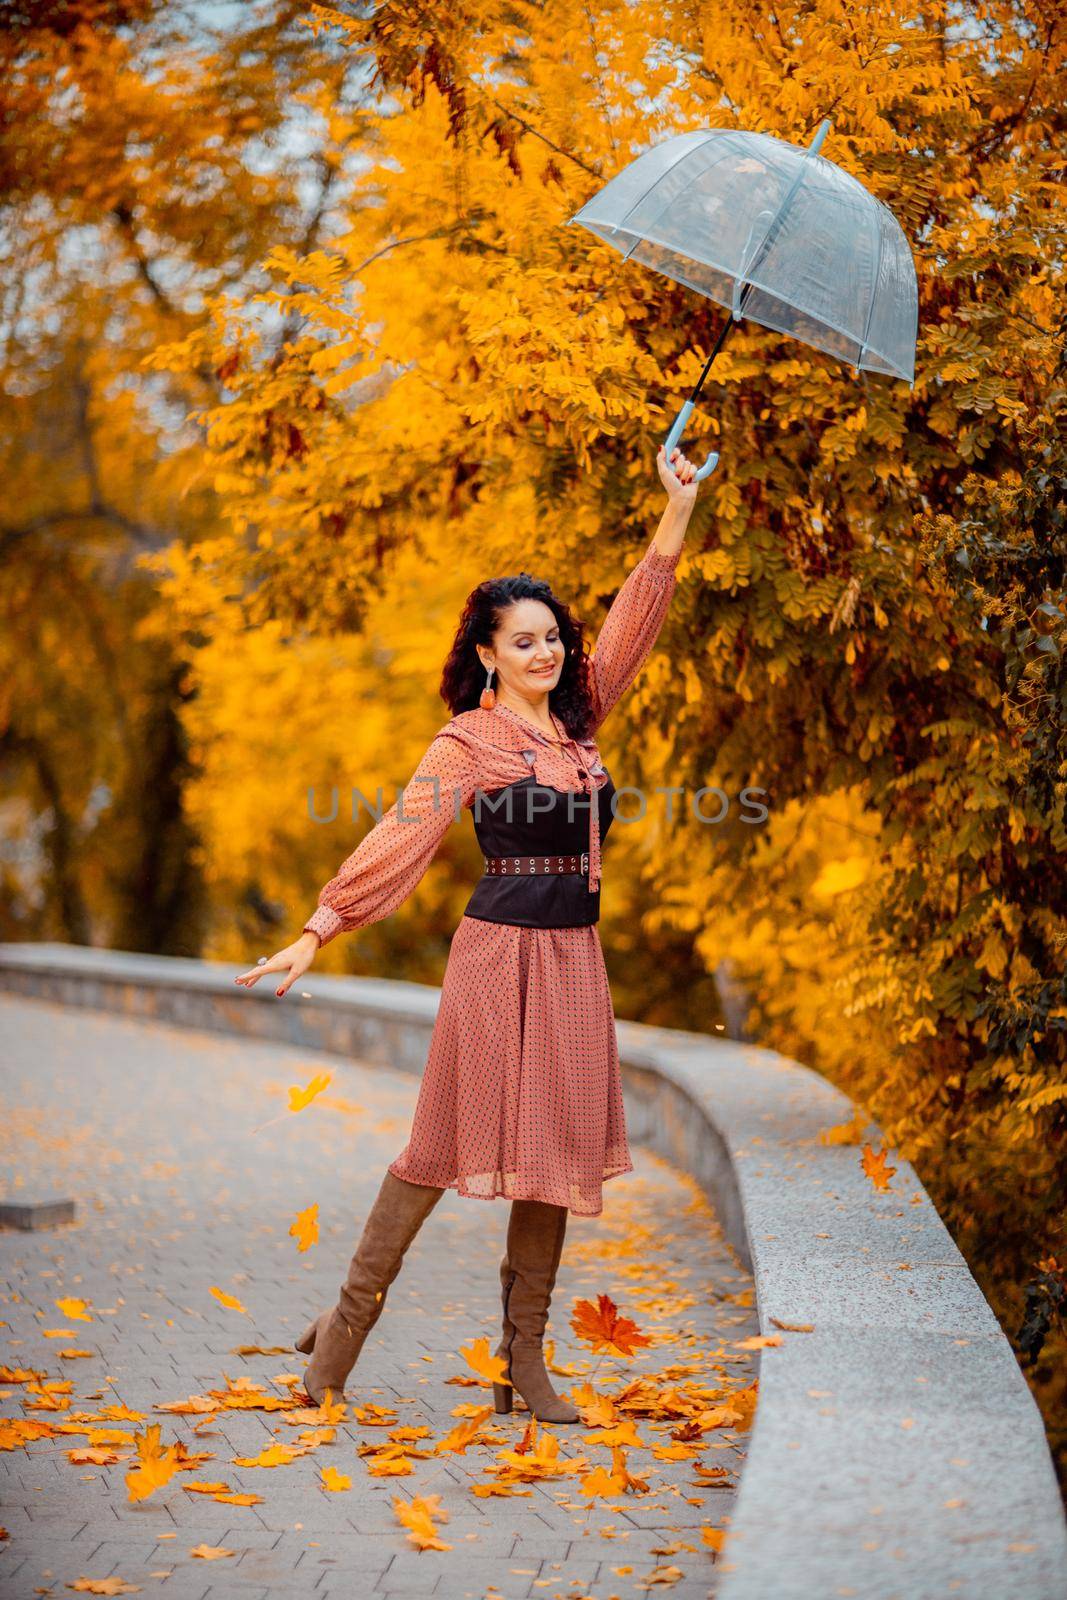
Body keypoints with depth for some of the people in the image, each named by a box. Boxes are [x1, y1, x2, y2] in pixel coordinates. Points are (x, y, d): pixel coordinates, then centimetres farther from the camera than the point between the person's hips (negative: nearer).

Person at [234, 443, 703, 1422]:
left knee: (554, 1149, 5)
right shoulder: (471, 739, -6)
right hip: (504, 950, -6)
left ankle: (523, 1358, 10)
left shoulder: (577, 717, 11)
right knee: (455, 1140, -3)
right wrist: (320, 930, -17)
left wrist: (678, 511, 10)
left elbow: (634, 622, 14)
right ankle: (348, 1321, 9)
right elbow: (402, 837, -11)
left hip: (574, 955, 6)